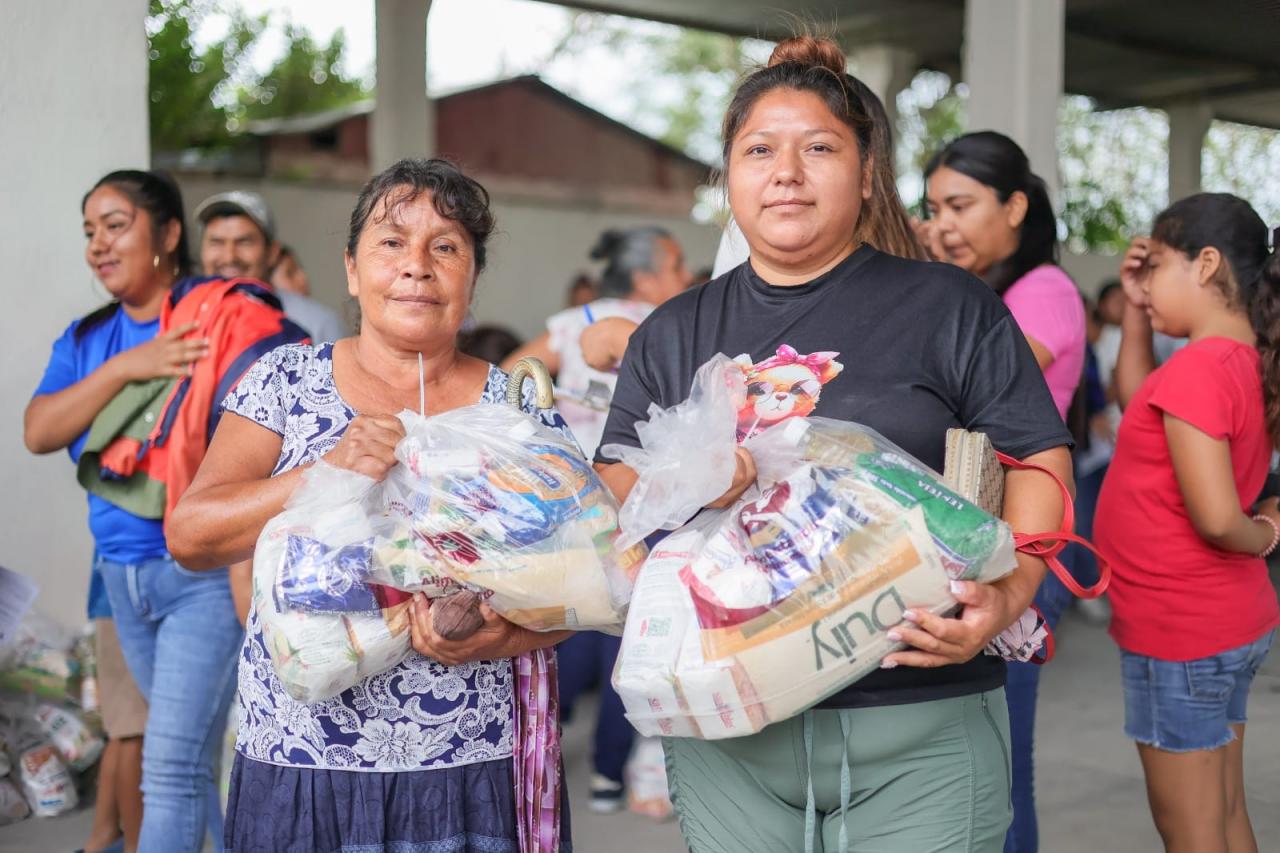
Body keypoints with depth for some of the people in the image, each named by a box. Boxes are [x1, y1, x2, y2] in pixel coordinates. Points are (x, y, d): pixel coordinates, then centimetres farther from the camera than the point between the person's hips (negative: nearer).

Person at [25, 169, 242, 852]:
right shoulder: (85, 340, 10)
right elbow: (39, 431, -5)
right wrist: (126, 367, -18)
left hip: (206, 570, -6)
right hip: (122, 573, 7)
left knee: (172, 767, -10)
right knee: (195, 749, 17)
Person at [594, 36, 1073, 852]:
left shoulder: (949, 306, 3)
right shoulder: (675, 333, 11)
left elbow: (1039, 459, 0)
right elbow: (614, 493, 5)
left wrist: (1009, 592, -18)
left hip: (920, 729, -2)